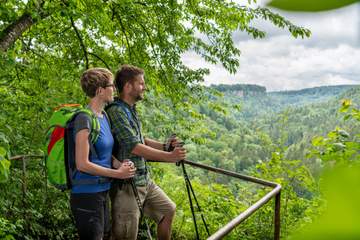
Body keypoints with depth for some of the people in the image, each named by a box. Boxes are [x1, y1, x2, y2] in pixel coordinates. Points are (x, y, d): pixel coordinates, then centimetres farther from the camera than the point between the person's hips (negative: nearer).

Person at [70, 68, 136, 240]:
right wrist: (118, 173, -15)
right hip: (87, 195, -9)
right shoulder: (84, 119, -18)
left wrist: (121, 165, -3)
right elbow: (82, 164, -20)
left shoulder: (103, 116, 8)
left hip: (102, 192, 9)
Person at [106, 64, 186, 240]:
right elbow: (134, 147, -25)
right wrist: (169, 156, -22)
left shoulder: (131, 110, 11)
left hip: (144, 181, 10)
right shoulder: (116, 111, -19)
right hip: (127, 185, -10)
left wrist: (163, 146, 4)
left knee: (168, 209, 22)